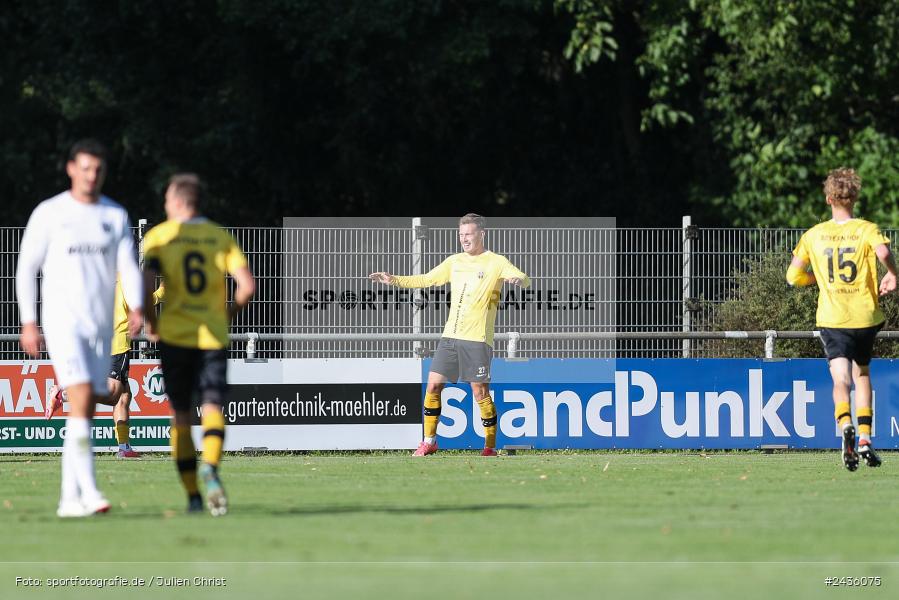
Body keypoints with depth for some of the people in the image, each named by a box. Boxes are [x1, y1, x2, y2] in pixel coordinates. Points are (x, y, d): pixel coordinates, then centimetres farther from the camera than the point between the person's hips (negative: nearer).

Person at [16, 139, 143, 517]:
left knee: (87, 412, 4)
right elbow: (26, 268, 2)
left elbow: (128, 266, 1)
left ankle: (69, 498, 10)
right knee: (81, 398, -20)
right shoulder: (49, 213, -1)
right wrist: (28, 323, -3)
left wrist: (136, 309, -17)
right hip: (63, 321, -4)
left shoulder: (116, 216, 9)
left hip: (100, 326, 4)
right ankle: (88, 490, -24)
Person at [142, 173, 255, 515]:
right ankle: (210, 468, -35)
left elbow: (144, 285, -12)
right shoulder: (221, 237, 6)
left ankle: (193, 496, 7)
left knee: (180, 415, 10)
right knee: (213, 407, -4)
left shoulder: (159, 237, 0)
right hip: (214, 335, 1)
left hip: (175, 335, -1)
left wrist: (150, 322, 4)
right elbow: (247, 286, -2)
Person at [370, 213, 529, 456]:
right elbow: (426, 279, 24)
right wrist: (395, 280, 17)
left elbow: (524, 279, -15)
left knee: (480, 393, -5)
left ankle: (490, 447, 5)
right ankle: (429, 440, 12)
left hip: (478, 339, -6)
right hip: (450, 336, 6)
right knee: (433, 385, 1)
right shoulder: (454, 262, 15)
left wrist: (517, 280, -39)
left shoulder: (496, 263, -3)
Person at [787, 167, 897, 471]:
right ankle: (865, 439, 14)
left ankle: (846, 426, -39)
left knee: (841, 379, -10)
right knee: (862, 374, 21)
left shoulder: (814, 234, 5)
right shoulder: (866, 229, -1)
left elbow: (793, 275, 5)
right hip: (866, 317, 1)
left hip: (832, 319, -1)